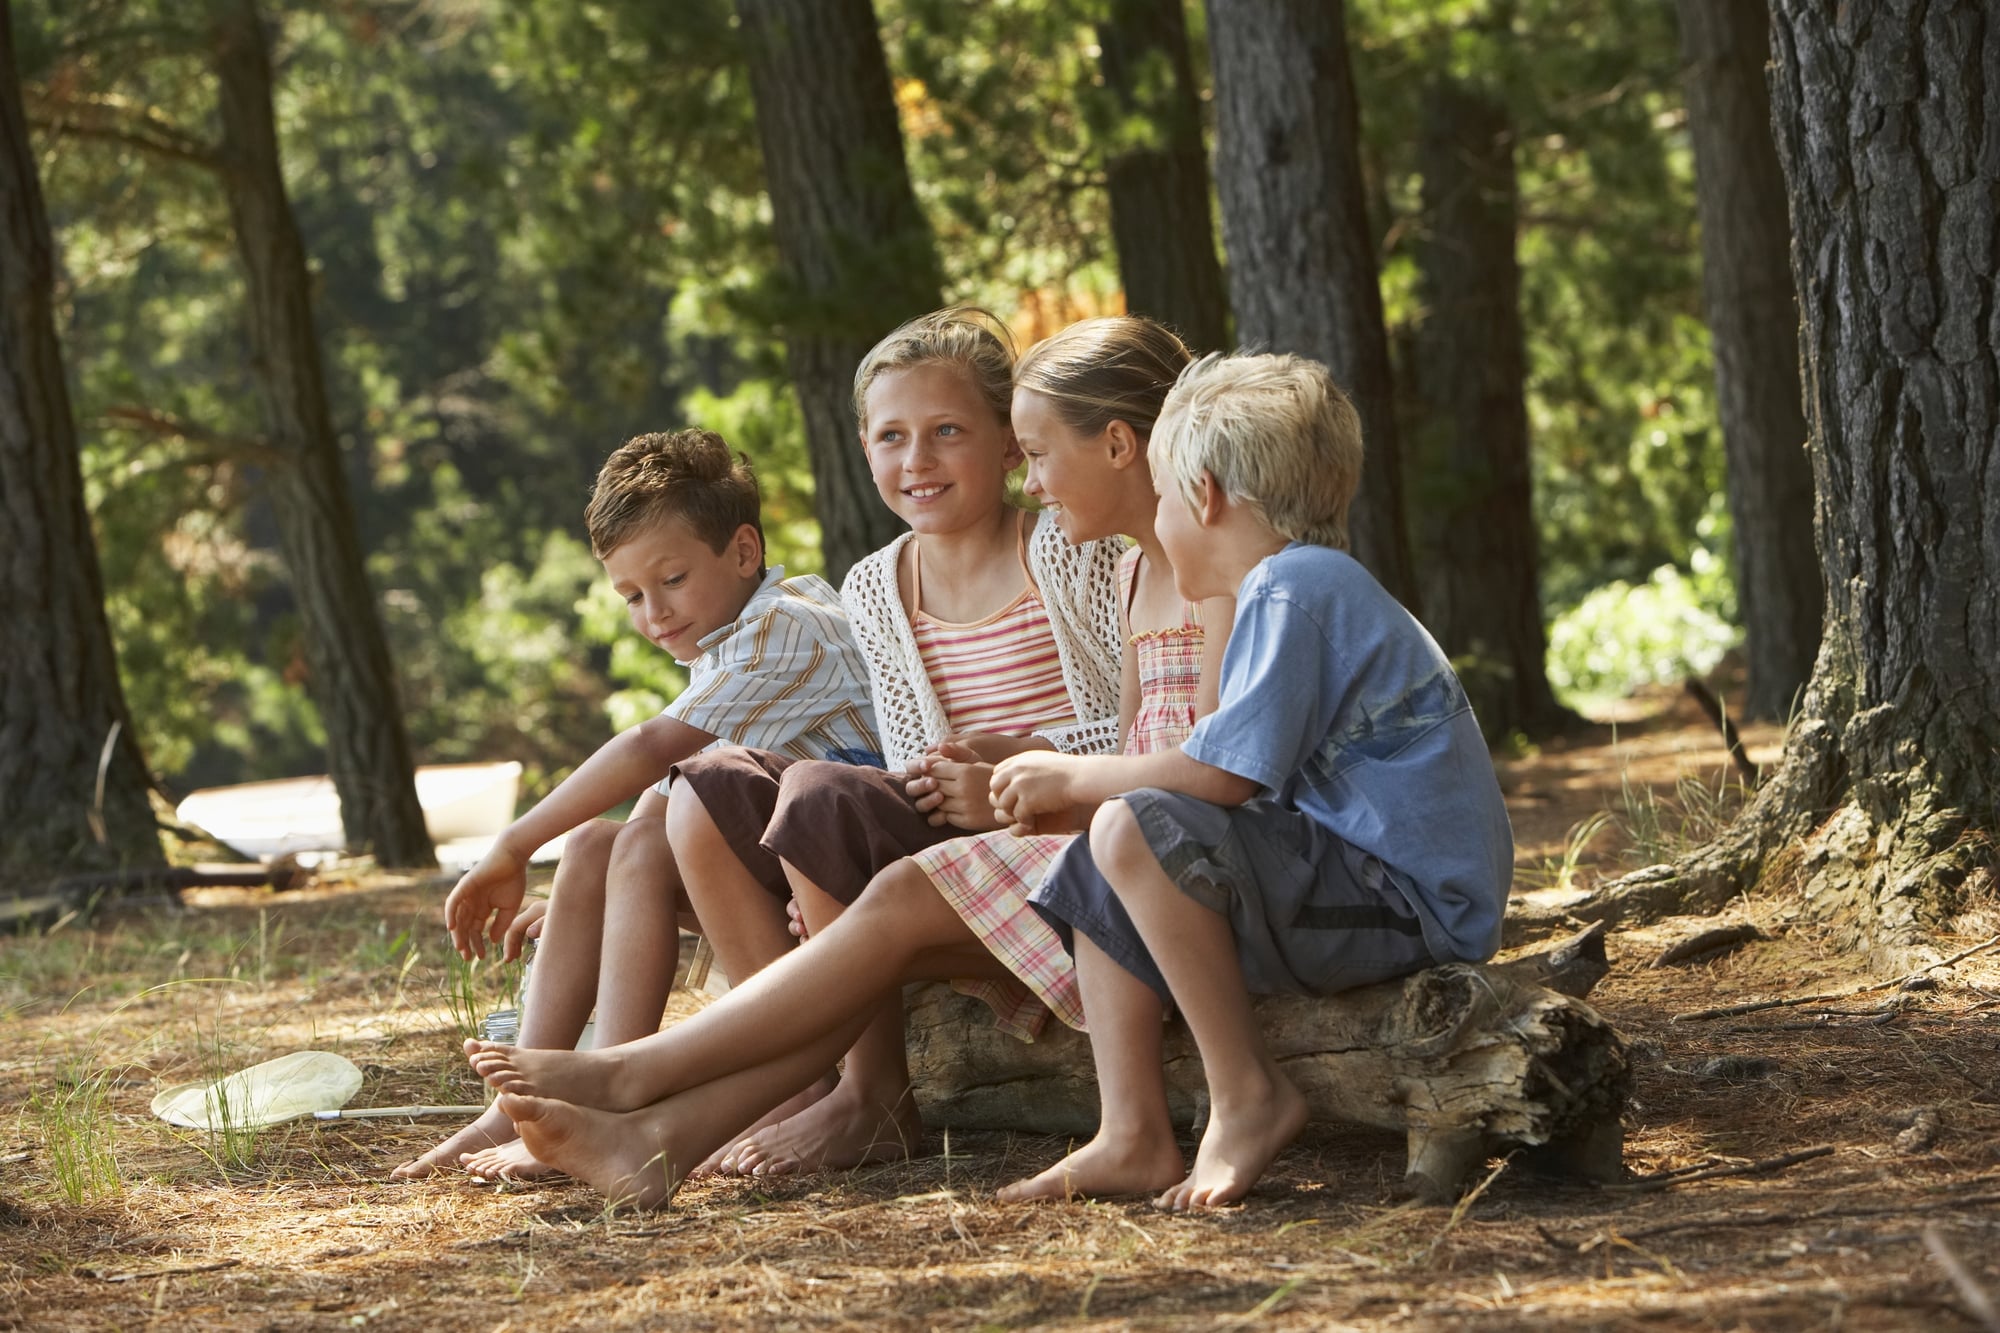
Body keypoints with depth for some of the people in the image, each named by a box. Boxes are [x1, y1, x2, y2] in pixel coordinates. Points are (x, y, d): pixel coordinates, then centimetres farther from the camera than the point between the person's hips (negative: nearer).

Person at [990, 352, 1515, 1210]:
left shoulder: (1292, 588, -13)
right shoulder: (1312, 585, 22)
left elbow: (1223, 776, -21)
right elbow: (1237, 783, 22)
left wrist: (1072, 779, -6)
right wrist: (1071, 787, 21)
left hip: (1414, 904, -11)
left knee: (1135, 834, -25)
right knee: (1094, 881, 13)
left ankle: (1249, 1097, -15)